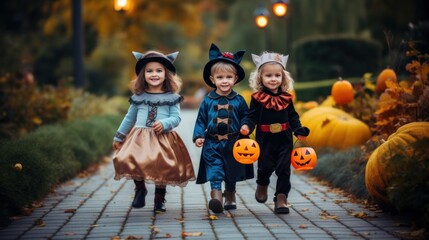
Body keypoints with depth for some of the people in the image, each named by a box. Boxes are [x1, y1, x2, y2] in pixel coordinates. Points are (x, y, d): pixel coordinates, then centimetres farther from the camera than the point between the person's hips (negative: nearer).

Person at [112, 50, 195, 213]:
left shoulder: (171, 97, 4)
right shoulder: (138, 97, 10)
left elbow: (176, 117, 0)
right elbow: (129, 118, 20)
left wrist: (164, 124, -20)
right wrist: (119, 137, 24)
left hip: (163, 139, -2)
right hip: (139, 137, 2)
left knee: (162, 168, -11)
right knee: (128, 160, -19)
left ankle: (159, 199, 15)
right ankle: (140, 189, 7)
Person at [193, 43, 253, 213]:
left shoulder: (238, 100, 0)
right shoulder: (208, 101, -1)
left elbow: (246, 116, 6)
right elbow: (201, 120, 2)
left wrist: (245, 125, -15)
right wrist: (198, 136, -8)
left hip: (233, 143, 1)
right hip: (212, 143, -1)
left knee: (232, 172, 13)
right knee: (214, 168, -15)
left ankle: (230, 196, 31)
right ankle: (216, 194, -24)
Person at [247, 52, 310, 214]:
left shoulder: (286, 98, 3)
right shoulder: (257, 98, -6)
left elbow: (293, 117, 8)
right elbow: (252, 117, -6)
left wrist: (299, 130, -5)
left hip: (284, 139, 2)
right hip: (265, 140, -2)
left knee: (284, 168, -1)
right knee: (265, 166, 5)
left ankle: (281, 198, 5)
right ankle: (262, 185, 38)